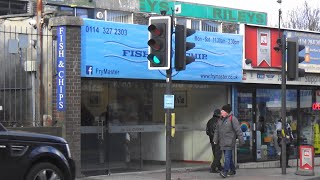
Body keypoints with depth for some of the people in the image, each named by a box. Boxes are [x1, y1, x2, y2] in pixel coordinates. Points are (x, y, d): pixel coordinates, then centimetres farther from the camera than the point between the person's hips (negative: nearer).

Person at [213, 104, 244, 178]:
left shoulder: (232, 119, -9)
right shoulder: (221, 120, 14)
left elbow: (238, 130, -10)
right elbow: (217, 130, 19)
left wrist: (241, 140, -11)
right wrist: (215, 140, 13)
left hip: (229, 141, -8)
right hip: (223, 142, 8)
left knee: (227, 156, -14)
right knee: (228, 156, 13)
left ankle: (225, 171, -19)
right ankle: (232, 170, 24)